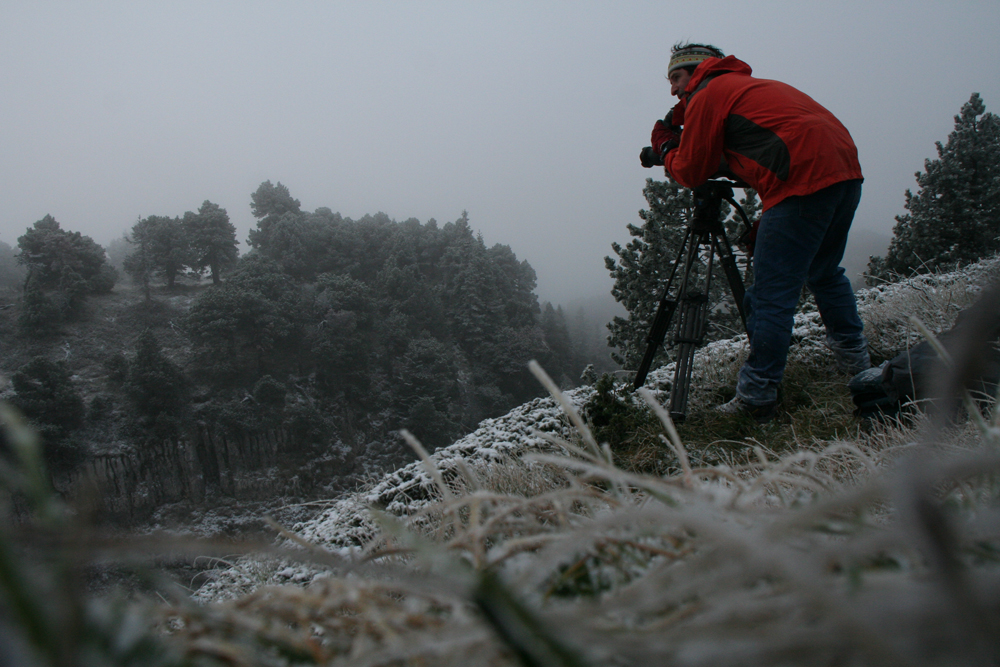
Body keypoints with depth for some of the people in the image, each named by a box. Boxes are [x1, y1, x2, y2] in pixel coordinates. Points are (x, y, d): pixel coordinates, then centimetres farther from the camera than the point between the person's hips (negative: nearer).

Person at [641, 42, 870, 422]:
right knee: (823, 271, 26)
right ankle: (856, 360, 34)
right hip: (846, 170, 10)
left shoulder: (707, 96, 5)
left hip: (802, 183, -9)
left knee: (772, 293, -7)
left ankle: (756, 398, -5)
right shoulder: (750, 85, 31)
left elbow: (690, 173, 6)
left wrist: (664, 146, 22)